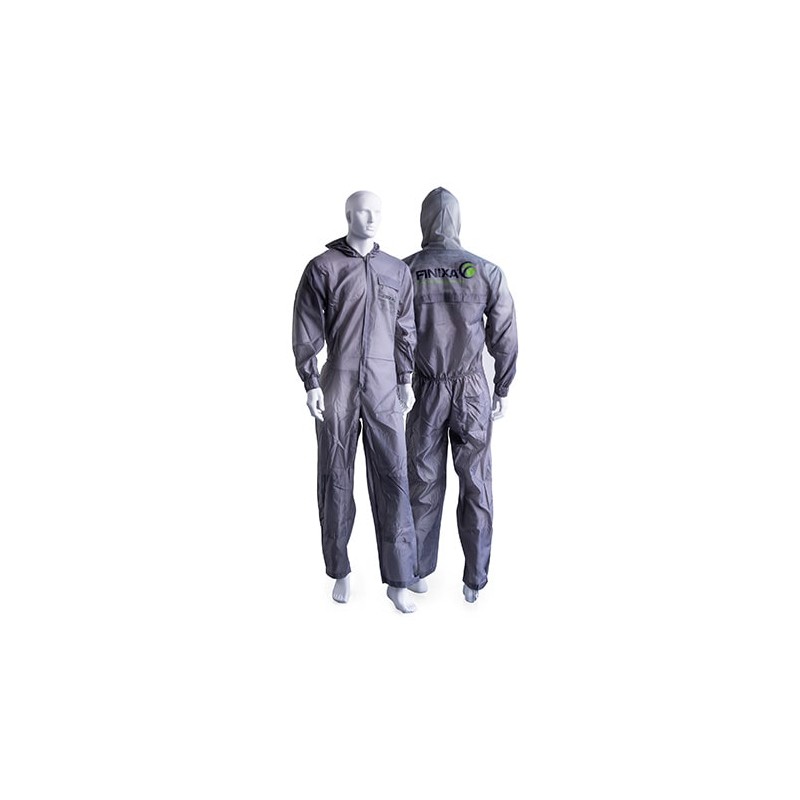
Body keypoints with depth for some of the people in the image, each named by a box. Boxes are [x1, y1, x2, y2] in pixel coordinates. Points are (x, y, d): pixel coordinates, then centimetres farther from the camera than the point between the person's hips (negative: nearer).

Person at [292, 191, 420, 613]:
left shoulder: (397, 270, 10)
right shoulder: (323, 267, 1)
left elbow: (405, 330, 14)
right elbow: (306, 330, -1)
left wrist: (406, 380, 11)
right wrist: (310, 383, -7)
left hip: (384, 388, 2)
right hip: (337, 384, -2)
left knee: (392, 477, -1)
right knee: (336, 478, 6)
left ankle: (398, 580, 7)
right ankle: (340, 571, 21)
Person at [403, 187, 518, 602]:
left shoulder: (403, 272, -7)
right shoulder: (487, 272, -6)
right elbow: (504, 338, -2)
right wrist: (502, 389, 9)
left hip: (425, 391, 0)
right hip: (472, 391, 0)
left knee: (424, 480, 11)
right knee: (475, 482, 8)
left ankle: (419, 571, 24)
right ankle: (474, 580, 15)